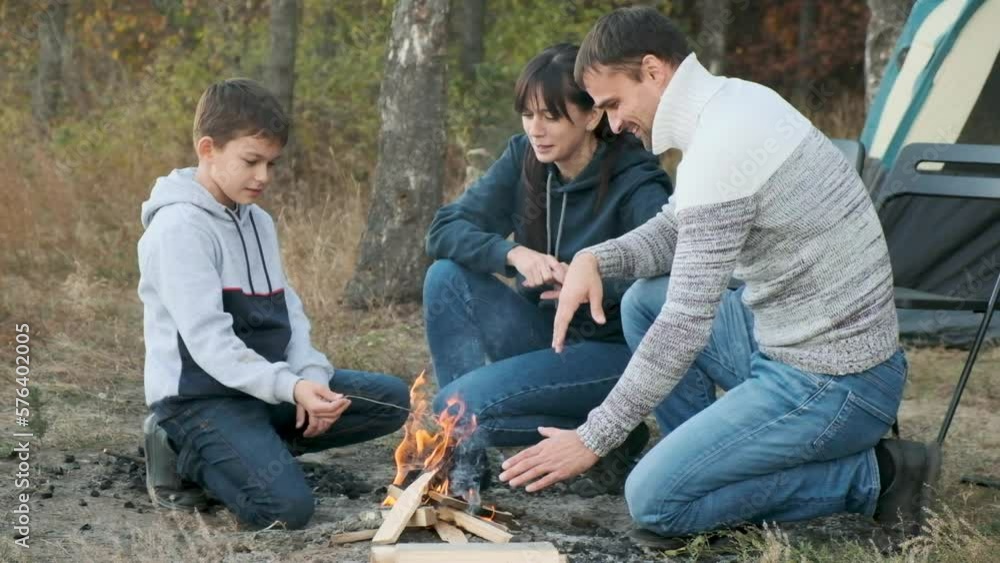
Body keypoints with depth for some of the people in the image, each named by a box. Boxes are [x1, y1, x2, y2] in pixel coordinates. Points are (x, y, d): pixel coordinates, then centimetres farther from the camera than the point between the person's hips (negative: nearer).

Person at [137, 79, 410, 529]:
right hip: (199, 398, -9)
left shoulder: (259, 222, 12)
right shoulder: (179, 227, -16)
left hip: (265, 386, 9)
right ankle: (184, 457, -2)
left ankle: (261, 446, -1)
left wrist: (311, 377, -11)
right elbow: (209, 342, -24)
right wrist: (291, 387, -32)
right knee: (288, 506, -27)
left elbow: (289, 315, 9)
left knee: (392, 400, 0)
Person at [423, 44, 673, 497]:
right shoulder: (524, 160, -3)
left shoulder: (635, 187, -20)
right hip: (545, 337, 7)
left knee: (458, 405, -22)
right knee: (448, 275, -16)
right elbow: (444, 230, -9)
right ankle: (466, 454, -11)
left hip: (615, 353, -7)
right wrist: (513, 253, -26)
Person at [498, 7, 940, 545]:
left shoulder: (720, 150, -24)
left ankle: (870, 476, -4)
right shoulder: (738, 100, 5)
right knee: (645, 300, 14)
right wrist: (595, 259, -1)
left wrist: (592, 440, -16)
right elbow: (676, 227, 19)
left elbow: (685, 327, -24)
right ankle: (707, 457, 12)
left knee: (654, 503, -10)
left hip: (831, 384, -9)